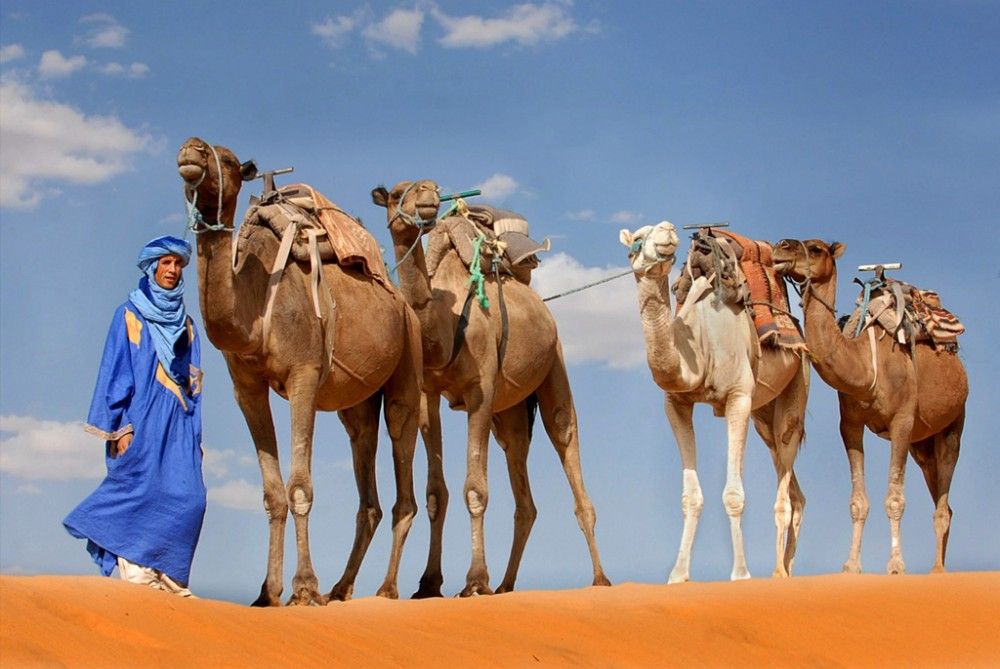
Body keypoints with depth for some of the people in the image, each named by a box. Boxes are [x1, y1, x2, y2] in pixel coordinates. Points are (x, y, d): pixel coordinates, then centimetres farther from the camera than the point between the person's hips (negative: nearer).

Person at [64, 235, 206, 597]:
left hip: (178, 424, 5)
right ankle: (139, 577, -10)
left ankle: (170, 580, -1)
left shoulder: (186, 325, 19)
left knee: (187, 498, -5)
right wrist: (121, 426, -10)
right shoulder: (130, 315, 5)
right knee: (141, 493, -12)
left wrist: (196, 434, 13)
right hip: (141, 420, -5)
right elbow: (117, 370, -1)